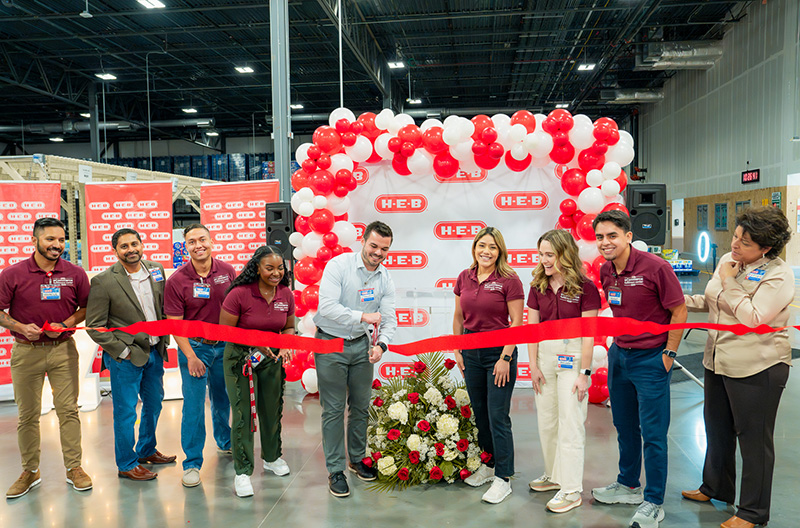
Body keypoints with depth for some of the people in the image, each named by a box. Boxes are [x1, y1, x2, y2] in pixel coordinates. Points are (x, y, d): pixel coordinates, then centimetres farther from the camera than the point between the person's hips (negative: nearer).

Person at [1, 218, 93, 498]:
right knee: (27, 414, 9)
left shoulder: (75, 274, -1)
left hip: (63, 349, 1)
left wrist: (65, 324, -9)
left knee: (68, 410, 4)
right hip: (26, 351, 0)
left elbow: (86, 307, 8)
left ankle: (74, 468, 16)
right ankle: (30, 471, 23)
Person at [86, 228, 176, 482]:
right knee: (126, 411, 4)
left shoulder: (157, 270, 2)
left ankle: (147, 451, 39)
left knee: (154, 404, 19)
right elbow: (94, 326, -12)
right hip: (125, 357, -6)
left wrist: (164, 339, 5)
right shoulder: (103, 281, -14)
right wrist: (123, 351, -14)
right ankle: (126, 464, 21)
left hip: (155, 352, 6)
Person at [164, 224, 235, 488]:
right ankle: (192, 463, 11)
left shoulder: (227, 271, -4)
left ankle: (225, 441, 44)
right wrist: (190, 356, -14)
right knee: (193, 405, -1)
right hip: (194, 347, -3)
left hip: (224, 345, 3)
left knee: (222, 398, 19)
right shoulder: (176, 280, -12)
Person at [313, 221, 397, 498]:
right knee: (333, 410, 1)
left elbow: (389, 318, -3)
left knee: (361, 405, 14)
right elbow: (327, 306, -26)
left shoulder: (385, 278, -1)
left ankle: (357, 459, 33)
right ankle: (335, 470, 14)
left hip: (361, 344, 5)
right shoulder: (338, 265, -17)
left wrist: (381, 344, -22)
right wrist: (362, 316, -35)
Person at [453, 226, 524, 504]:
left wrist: (505, 358, -14)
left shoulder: (509, 280, -11)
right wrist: (457, 351, 8)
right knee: (479, 413, 14)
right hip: (471, 351, 5)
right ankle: (488, 465, 31)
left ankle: (503, 478, 9)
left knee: (498, 416, -3)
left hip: (499, 352, -5)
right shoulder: (464, 278, 5)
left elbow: (517, 323, -11)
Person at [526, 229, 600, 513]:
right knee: (546, 420, 14)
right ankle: (554, 474, 32)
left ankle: (571, 489, 9)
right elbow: (532, 327, 6)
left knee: (570, 423, -1)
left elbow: (588, 333, -11)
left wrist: (584, 372, -13)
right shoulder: (538, 286, 5)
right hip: (545, 354, 6)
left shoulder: (584, 287, -11)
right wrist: (533, 365, 1)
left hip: (572, 355, -6)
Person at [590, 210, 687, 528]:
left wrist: (669, 353, -10)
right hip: (619, 355, 6)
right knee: (624, 426, 18)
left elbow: (679, 311, -11)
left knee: (652, 433, 1)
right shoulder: (604, 271, 2)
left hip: (650, 359, -6)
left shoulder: (655, 267, -17)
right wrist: (616, 344, 13)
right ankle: (628, 486, 36)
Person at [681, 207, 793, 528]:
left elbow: (754, 318, -25)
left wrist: (730, 282, -19)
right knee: (717, 428, 22)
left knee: (754, 438, 5)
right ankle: (716, 486, 43)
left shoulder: (778, 274, -17)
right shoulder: (728, 260, 5)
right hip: (718, 362, 8)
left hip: (756, 369, -8)